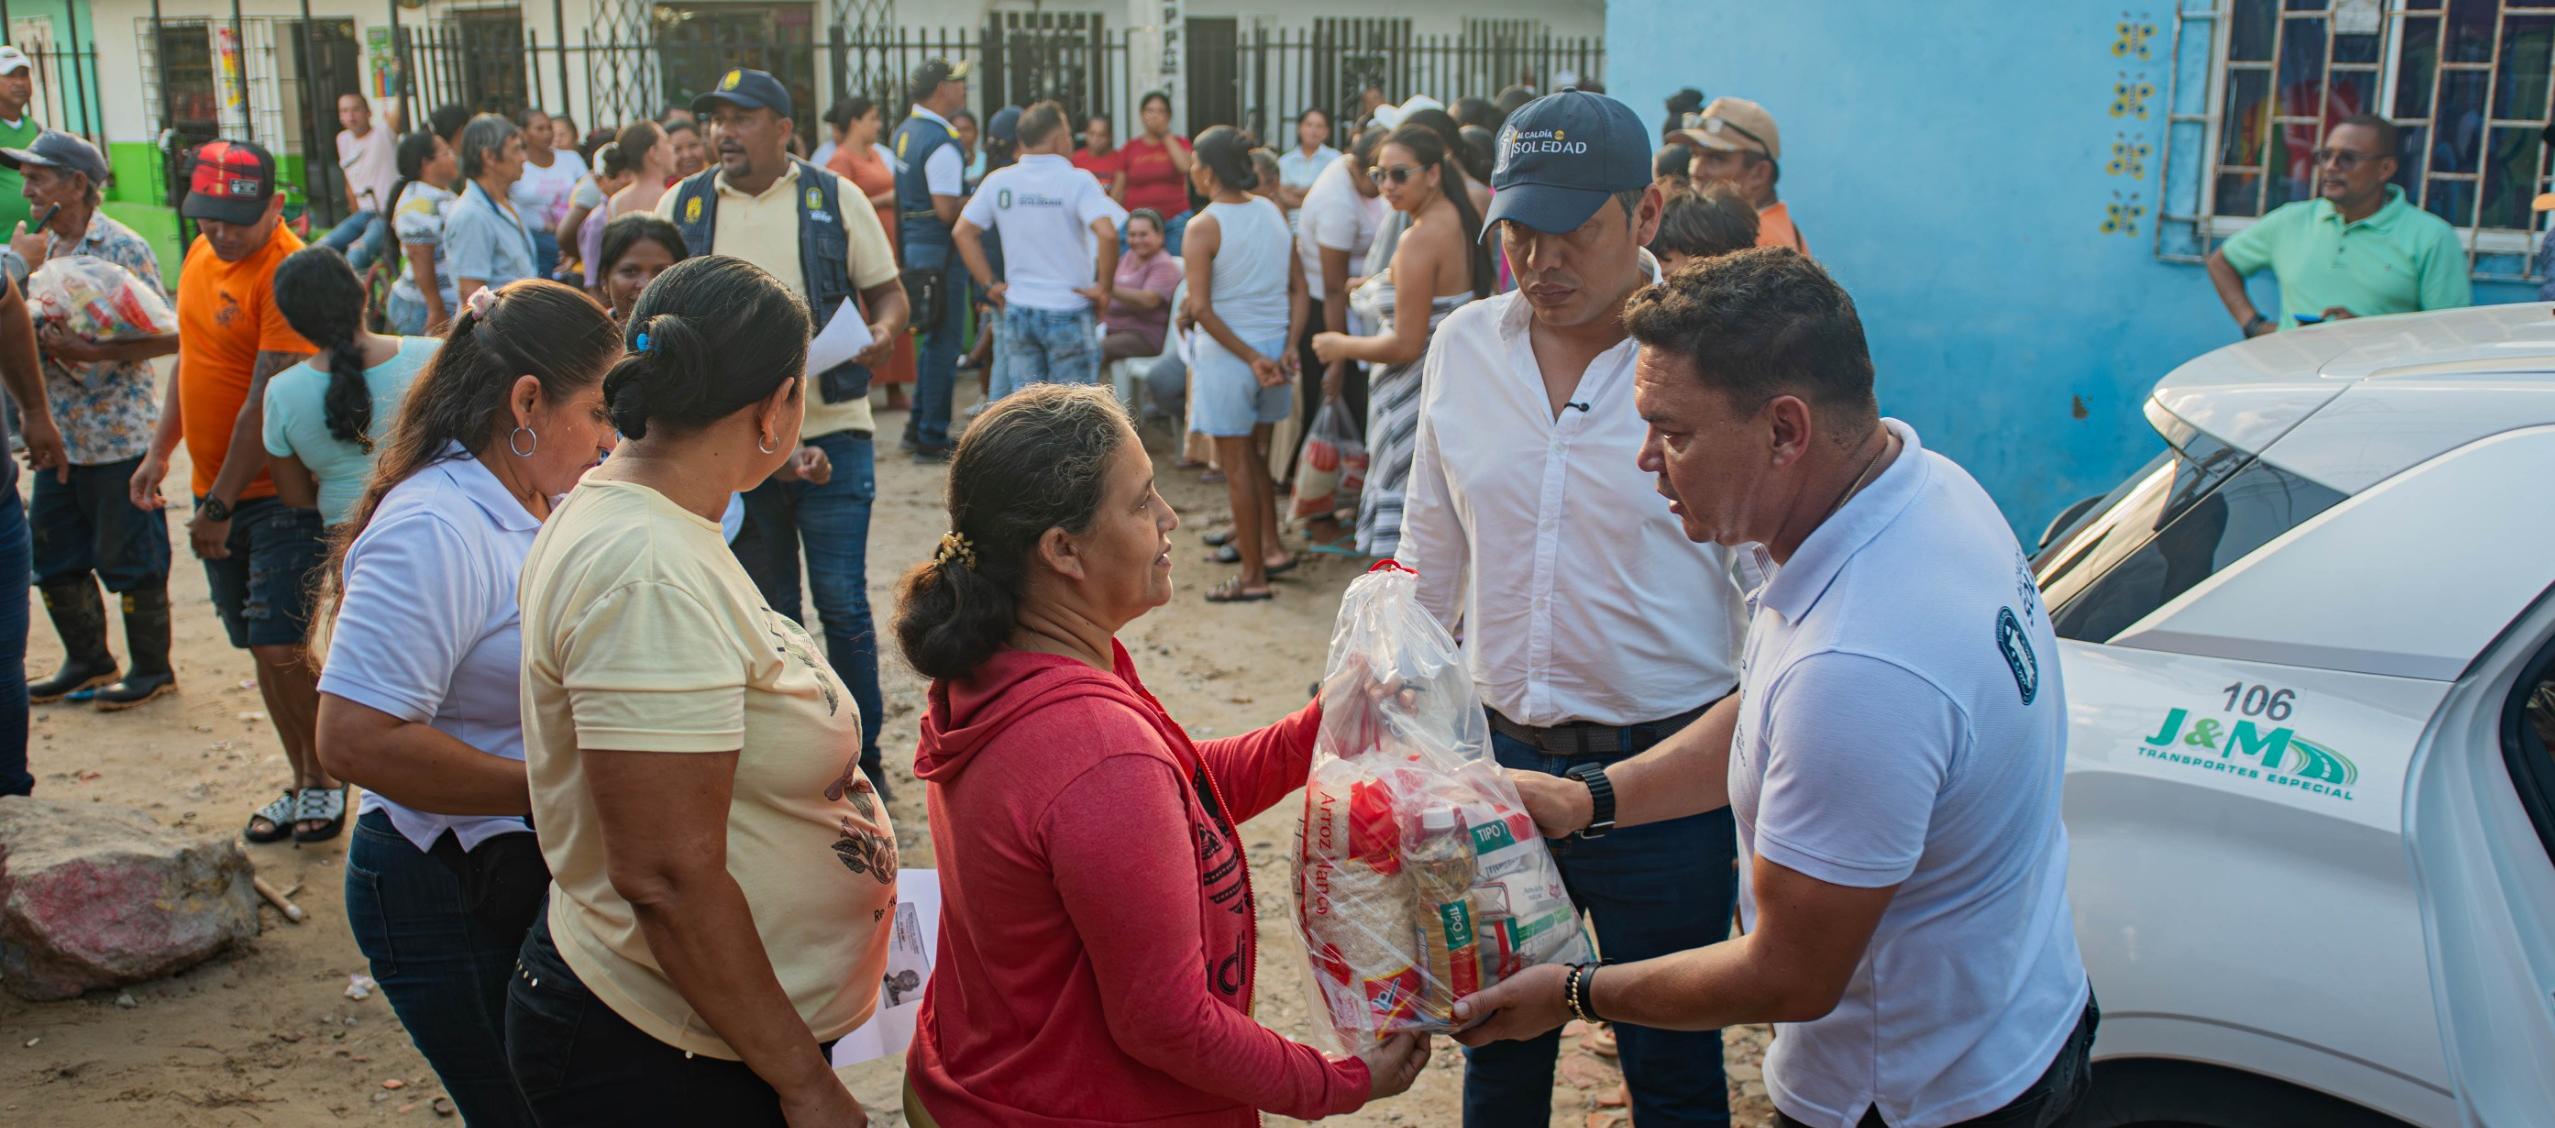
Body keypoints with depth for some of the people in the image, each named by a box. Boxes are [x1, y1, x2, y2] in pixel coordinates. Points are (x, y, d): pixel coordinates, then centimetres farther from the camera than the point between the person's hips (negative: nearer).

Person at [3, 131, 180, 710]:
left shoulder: (124, 248, -12)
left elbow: (166, 336, -16)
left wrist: (90, 352, -25)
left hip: (118, 436, -8)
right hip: (59, 435, 8)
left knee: (129, 558, 2)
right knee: (53, 558, 14)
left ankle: (152, 668, 16)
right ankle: (88, 661, 29)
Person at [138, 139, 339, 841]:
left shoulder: (286, 274, -18)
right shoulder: (202, 255, 10)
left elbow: (266, 403, -20)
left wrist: (222, 505, -18)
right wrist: (160, 451, 18)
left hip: (281, 494, -8)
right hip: (217, 494, 8)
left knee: (280, 649, -10)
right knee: (260, 650, 13)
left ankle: (324, 782, 10)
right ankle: (303, 784, 25)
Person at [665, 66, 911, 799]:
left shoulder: (834, 198, 1)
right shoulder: (682, 207, 7)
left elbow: (887, 291, 4)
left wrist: (883, 332, -18)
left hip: (830, 429, -2)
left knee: (842, 601, -2)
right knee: (766, 608, 12)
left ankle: (861, 757, 12)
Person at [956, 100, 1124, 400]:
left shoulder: (998, 181, 3)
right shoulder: (1077, 181, -12)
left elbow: (963, 232, 5)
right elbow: (1107, 234, -24)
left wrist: (989, 284, 7)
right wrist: (1104, 288, -12)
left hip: (1017, 311, 4)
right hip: (1069, 312, -4)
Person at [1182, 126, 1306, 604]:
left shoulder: (1204, 228, -13)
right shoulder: (1273, 213, 5)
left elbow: (1200, 308, -21)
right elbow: (1299, 288, 3)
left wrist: (1251, 358, -18)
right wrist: (1288, 347, -3)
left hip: (1228, 354, -6)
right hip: (1275, 348, 6)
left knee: (1237, 467, 4)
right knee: (1254, 455, 24)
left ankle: (1253, 577, 10)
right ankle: (1271, 547, 26)